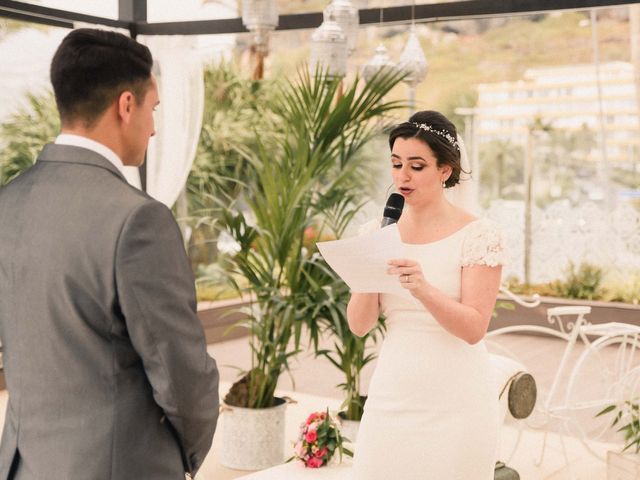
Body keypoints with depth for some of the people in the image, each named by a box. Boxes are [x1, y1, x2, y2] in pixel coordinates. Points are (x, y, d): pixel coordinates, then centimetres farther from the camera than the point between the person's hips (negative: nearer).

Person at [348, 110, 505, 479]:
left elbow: (474, 329, -14)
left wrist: (422, 288, -29)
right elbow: (359, 325, 0)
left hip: (455, 403, -3)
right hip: (392, 398, 4)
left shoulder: (479, 235, -8)